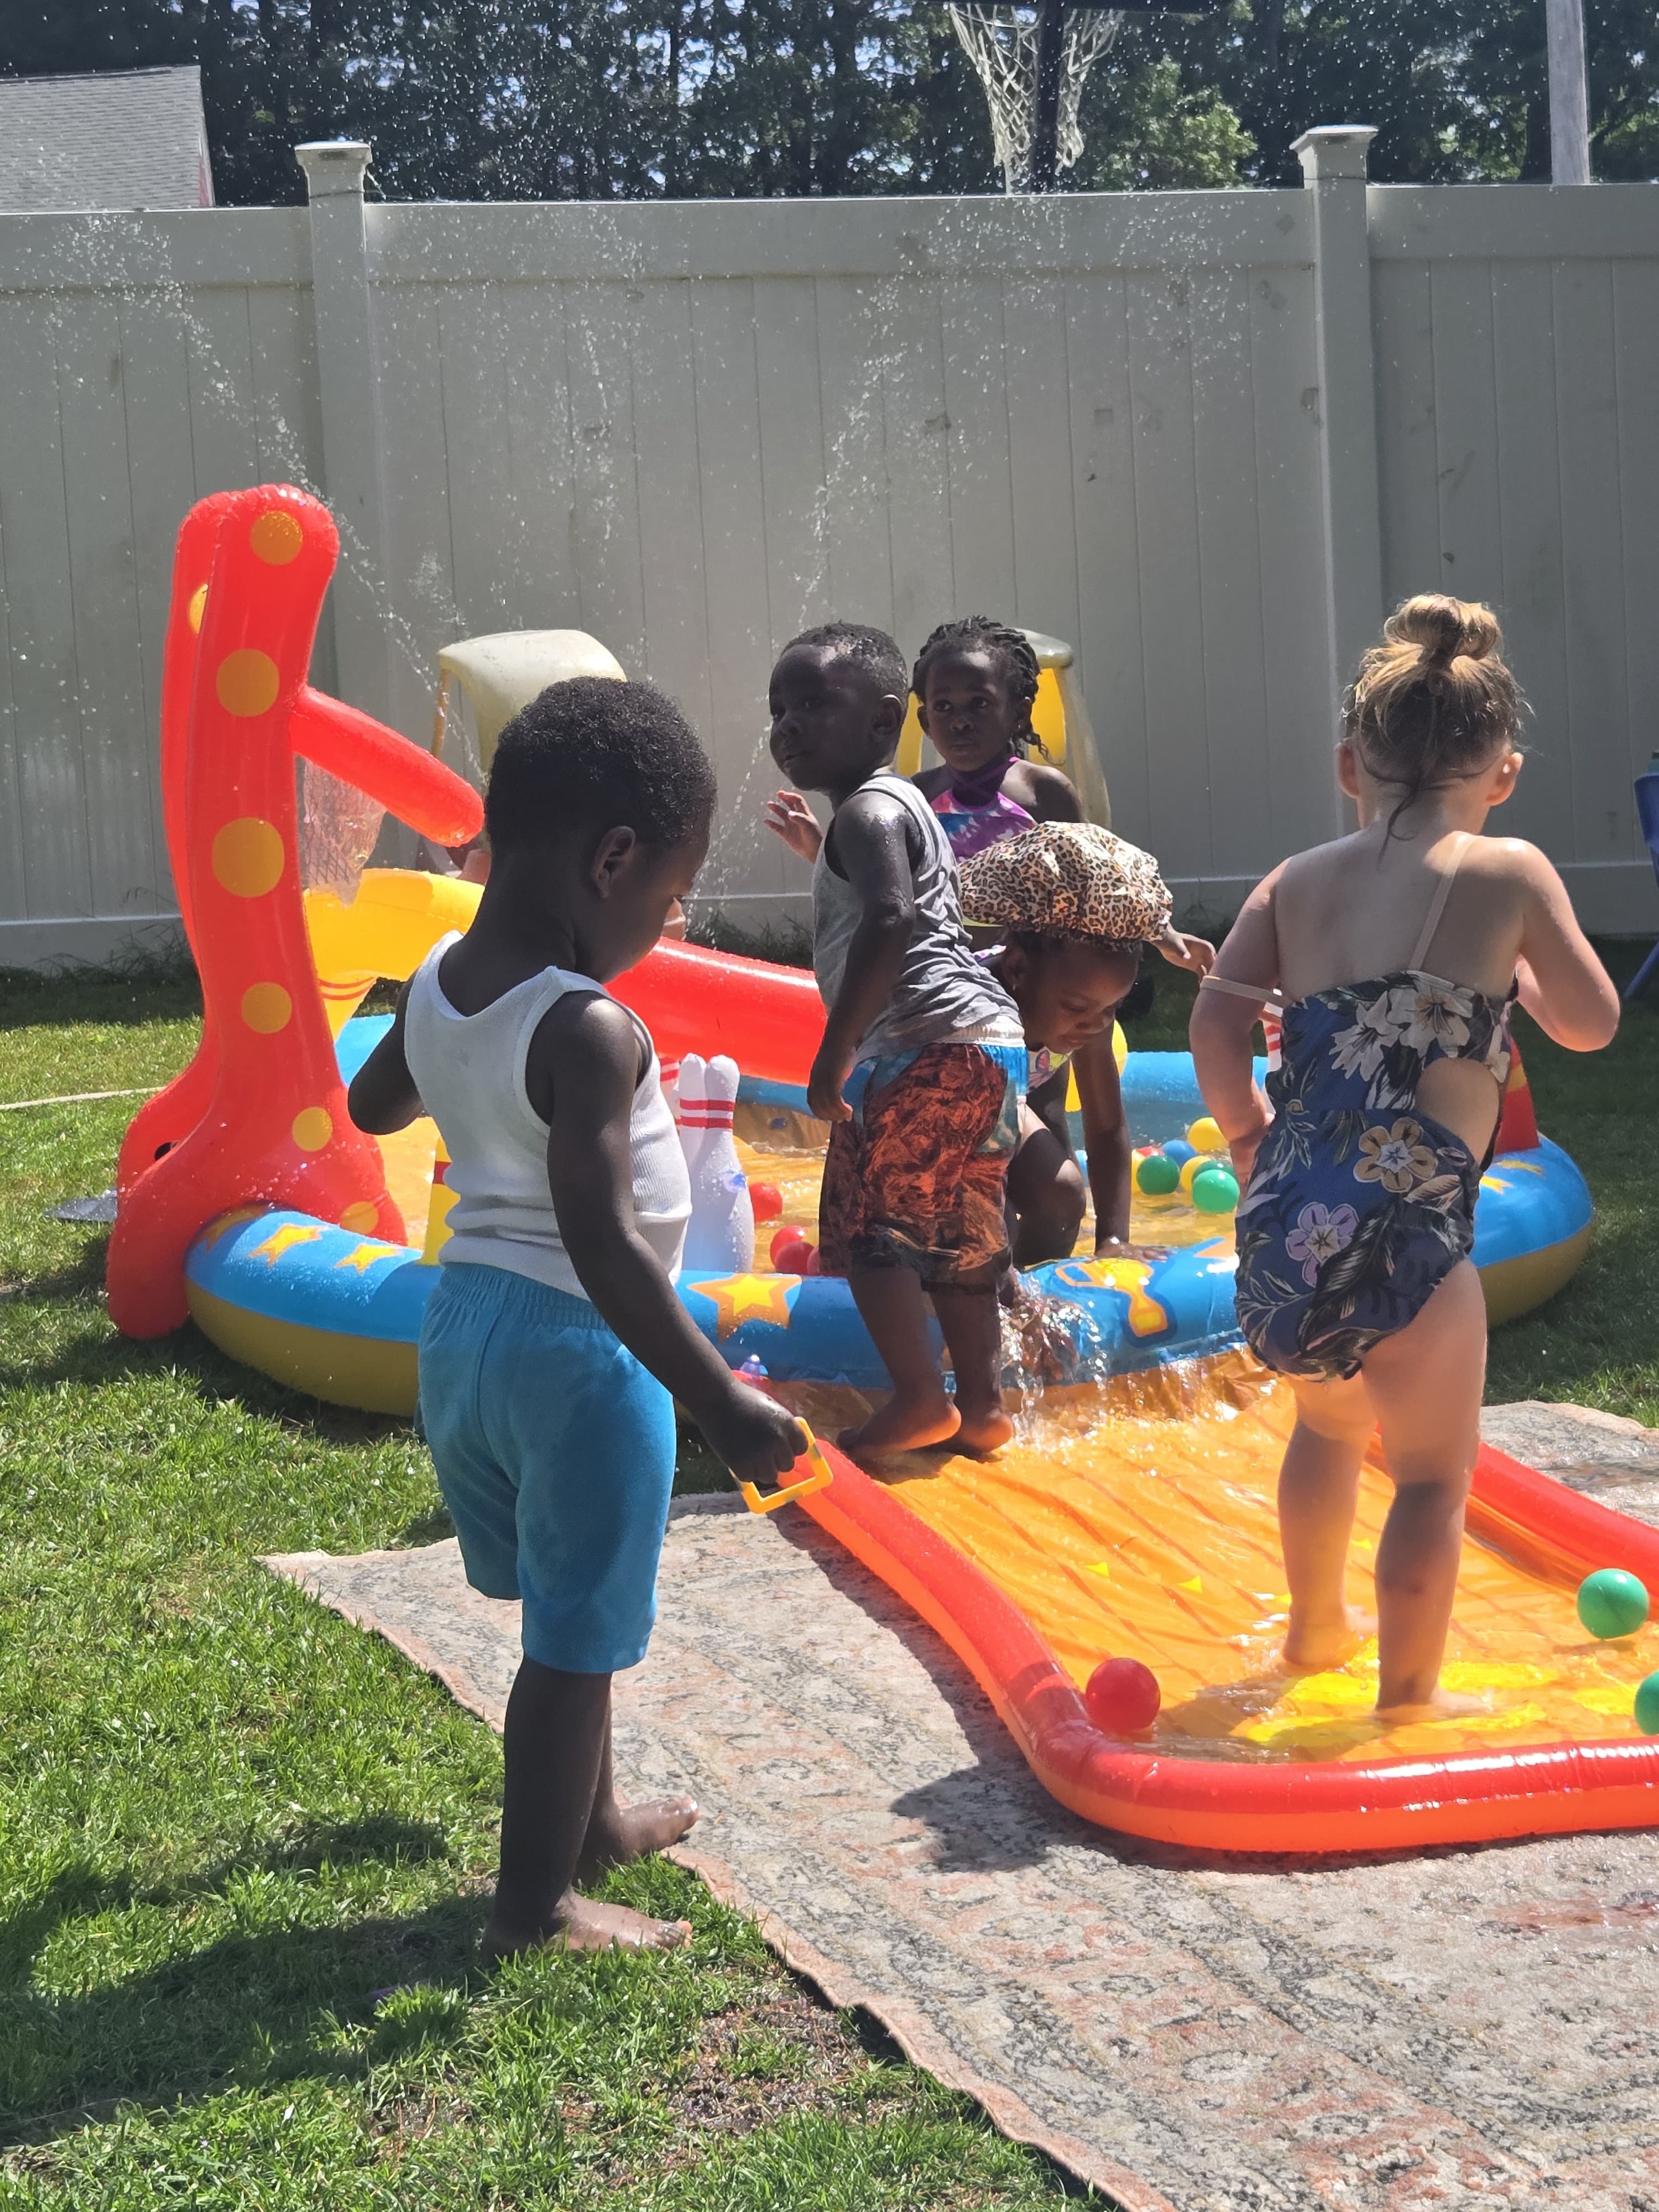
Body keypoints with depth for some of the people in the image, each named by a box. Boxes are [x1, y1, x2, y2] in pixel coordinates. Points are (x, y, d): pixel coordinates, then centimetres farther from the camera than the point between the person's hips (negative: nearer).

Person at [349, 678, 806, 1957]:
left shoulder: (437, 985, 2)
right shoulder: (591, 1032, -22)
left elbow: (373, 1105, 22)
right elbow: (602, 1242, -28)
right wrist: (716, 1400, -25)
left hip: (464, 1319, 8)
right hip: (577, 1347, -8)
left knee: (567, 1606, 25)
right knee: (577, 1638, 4)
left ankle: (589, 1819, 42)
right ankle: (535, 1909, 13)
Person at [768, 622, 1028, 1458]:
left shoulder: (864, 814, -11)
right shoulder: (908, 805, 20)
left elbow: (892, 922, -27)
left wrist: (835, 1053, -25)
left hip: (928, 1047, -10)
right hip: (988, 1043, 10)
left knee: (868, 1217, -5)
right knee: (955, 1234, 14)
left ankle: (918, 1399, -4)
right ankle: (982, 1405, 19)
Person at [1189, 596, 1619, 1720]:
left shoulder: (1300, 881, 9)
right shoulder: (1509, 874, -1)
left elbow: (1218, 1016, -2)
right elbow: (1590, 1022, 9)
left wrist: (1249, 1134, 11)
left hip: (1287, 1221, 6)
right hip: (1403, 1232, -6)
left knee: (1332, 1419, 30)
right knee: (1433, 1470, 12)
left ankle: (1315, 1627, 48)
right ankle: (1410, 1693, 18)